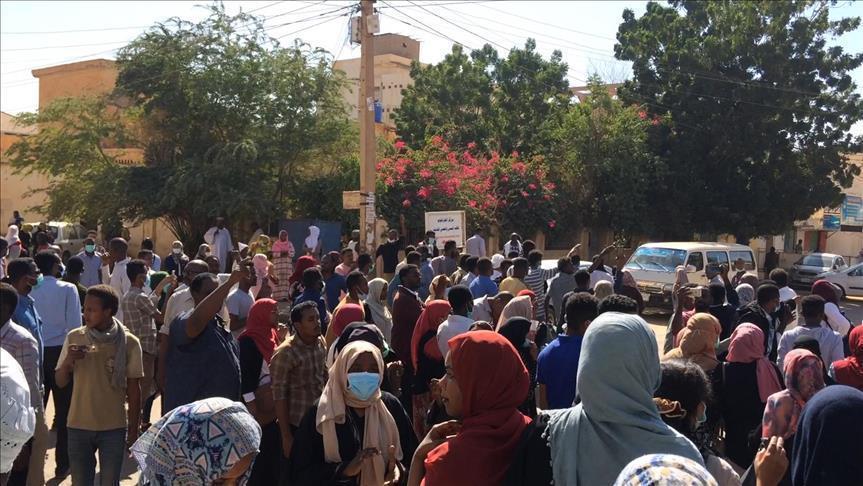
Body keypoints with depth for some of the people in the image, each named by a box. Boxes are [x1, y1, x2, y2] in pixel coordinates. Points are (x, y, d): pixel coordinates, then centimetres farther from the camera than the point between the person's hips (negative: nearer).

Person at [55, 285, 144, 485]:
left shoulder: (129, 343, -8)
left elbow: (133, 391, -1)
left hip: (114, 428, -2)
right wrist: (68, 361, -15)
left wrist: (134, 430, 2)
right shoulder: (74, 338, -3)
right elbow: (60, 383, 5)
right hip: (78, 426, 2)